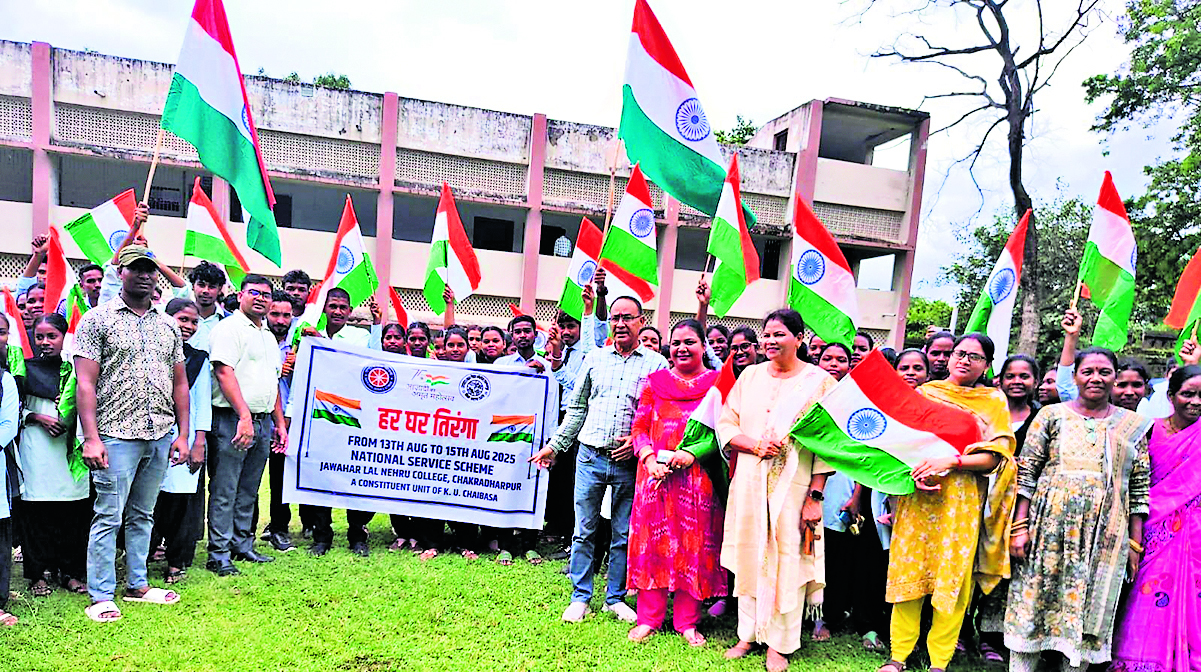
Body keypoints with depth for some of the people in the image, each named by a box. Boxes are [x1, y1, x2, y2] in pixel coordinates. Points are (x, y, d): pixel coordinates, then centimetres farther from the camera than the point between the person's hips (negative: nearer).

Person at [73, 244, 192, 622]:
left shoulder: (169, 326, 13)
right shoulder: (97, 320, -1)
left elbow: (180, 383, 15)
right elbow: (85, 383, -7)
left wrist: (183, 434, 8)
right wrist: (91, 438, -14)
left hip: (161, 436, 5)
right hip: (117, 434, -5)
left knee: (142, 515, 14)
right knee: (108, 517, 0)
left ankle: (137, 585, 24)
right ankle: (101, 597, 9)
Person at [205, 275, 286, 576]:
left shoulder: (269, 336, 20)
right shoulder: (229, 328, -6)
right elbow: (224, 372, -16)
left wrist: (279, 423, 18)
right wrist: (244, 416, -23)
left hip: (263, 422, 8)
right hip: (233, 419, -8)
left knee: (248, 490, 14)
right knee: (224, 491, -2)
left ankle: (243, 545, 23)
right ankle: (219, 555, 4)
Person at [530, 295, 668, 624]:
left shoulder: (657, 364, 1)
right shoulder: (595, 358, 9)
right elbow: (576, 408, 15)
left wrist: (639, 441, -13)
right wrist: (555, 445, 14)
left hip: (629, 462, -2)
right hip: (590, 456, 2)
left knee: (624, 535, 8)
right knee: (584, 531, 6)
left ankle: (615, 598, 22)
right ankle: (580, 598, 18)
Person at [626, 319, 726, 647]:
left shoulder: (717, 383, 4)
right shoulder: (655, 381, 11)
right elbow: (640, 426, 8)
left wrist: (691, 453, -15)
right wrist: (649, 459, -8)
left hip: (699, 476, -1)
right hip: (656, 473, 2)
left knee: (694, 544, 4)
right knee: (653, 541, 4)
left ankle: (687, 621, 17)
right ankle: (649, 617, 17)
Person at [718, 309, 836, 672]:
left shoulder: (819, 381, 0)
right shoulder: (750, 376, 10)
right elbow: (726, 424, 9)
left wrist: (816, 496, -9)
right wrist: (756, 445, -10)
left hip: (795, 485, -3)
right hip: (749, 482, 3)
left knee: (787, 558, 1)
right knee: (749, 554, 8)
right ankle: (748, 634, 22)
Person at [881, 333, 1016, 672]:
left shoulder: (994, 400, 7)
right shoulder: (924, 393, 11)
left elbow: (994, 456, -2)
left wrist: (949, 461, -16)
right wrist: (916, 472, -10)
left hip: (963, 499, -1)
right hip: (918, 493, 1)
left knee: (953, 577, 0)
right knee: (909, 570, 0)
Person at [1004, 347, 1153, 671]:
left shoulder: (1133, 425, 9)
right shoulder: (1052, 415, 3)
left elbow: (1140, 488, 9)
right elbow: (1026, 473, 0)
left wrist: (1135, 544, 4)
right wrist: (1020, 527, -6)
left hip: (1107, 535, 2)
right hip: (1050, 526, -1)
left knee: (1088, 608, 6)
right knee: (1033, 603, 1)